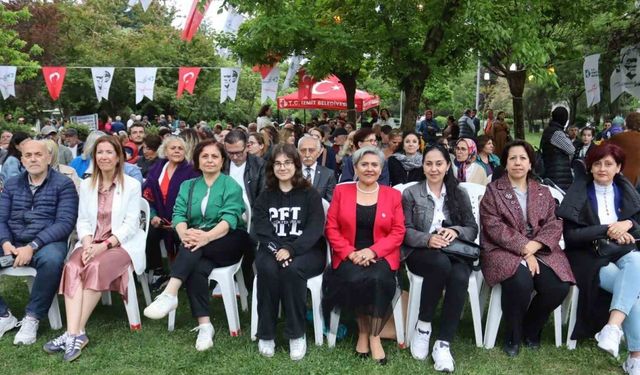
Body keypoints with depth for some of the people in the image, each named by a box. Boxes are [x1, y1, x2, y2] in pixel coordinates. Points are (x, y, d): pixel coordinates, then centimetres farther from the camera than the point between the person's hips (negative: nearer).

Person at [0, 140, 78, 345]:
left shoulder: (63, 185, 0)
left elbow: (65, 223, -10)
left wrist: (32, 246, -19)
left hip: (46, 243, -4)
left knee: (51, 259, -38)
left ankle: (32, 318, -17)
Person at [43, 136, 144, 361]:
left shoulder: (132, 185, -1)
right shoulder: (86, 185, 13)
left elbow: (130, 224, -8)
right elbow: (82, 220, 9)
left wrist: (105, 245, -21)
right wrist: (87, 243, -13)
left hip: (123, 243, -4)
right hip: (92, 243, 4)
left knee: (95, 267, -33)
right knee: (72, 267, -28)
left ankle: (75, 333, -26)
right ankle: (75, 333, -35)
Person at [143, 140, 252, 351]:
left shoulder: (231, 186, 3)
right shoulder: (188, 186, 17)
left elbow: (230, 218, -13)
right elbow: (179, 214, 2)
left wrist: (207, 236, -32)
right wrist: (184, 234, -22)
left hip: (228, 242, -2)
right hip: (198, 244, 2)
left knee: (196, 247, -32)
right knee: (197, 268, -30)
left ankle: (169, 294, -36)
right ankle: (204, 326, -31)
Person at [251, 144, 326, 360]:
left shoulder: (310, 195, 4)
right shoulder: (265, 196, 13)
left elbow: (315, 229, -8)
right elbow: (259, 229, 1)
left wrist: (291, 249, -24)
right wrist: (277, 249, -19)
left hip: (306, 251, -2)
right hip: (273, 250, 2)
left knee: (292, 269, -34)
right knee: (267, 269, -31)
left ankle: (297, 334, -20)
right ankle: (265, 334, -19)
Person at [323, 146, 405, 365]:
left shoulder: (393, 195, 8)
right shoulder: (341, 191, 8)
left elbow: (398, 232, 0)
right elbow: (331, 228, 2)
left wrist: (372, 251, -15)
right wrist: (350, 252, -12)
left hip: (381, 255, 0)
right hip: (349, 256, 0)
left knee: (379, 280, -31)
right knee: (355, 280, -30)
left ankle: (374, 336, -12)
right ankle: (362, 331, -6)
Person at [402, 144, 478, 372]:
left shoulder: (459, 194, 15)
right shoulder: (411, 193, 8)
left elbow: (473, 229, 9)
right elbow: (405, 231, 0)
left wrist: (456, 231, -14)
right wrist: (427, 239, -19)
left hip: (454, 251, 2)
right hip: (420, 253, -2)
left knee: (460, 277, -33)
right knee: (441, 263, -38)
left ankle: (443, 344, -26)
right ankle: (423, 325, -18)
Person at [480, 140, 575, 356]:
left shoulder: (543, 192, 16)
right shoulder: (493, 191, 4)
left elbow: (554, 225, 5)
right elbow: (494, 227, -8)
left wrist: (533, 246, -14)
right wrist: (524, 250, -17)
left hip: (539, 251, 4)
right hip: (504, 251, -4)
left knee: (559, 287, -22)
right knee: (521, 282, -33)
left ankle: (531, 328, 8)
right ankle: (512, 335, -4)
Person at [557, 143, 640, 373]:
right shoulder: (578, 192, -1)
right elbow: (570, 235, -9)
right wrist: (607, 230, -17)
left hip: (621, 252, 4)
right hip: (589, 256, -3)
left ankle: (613, 327, -42)